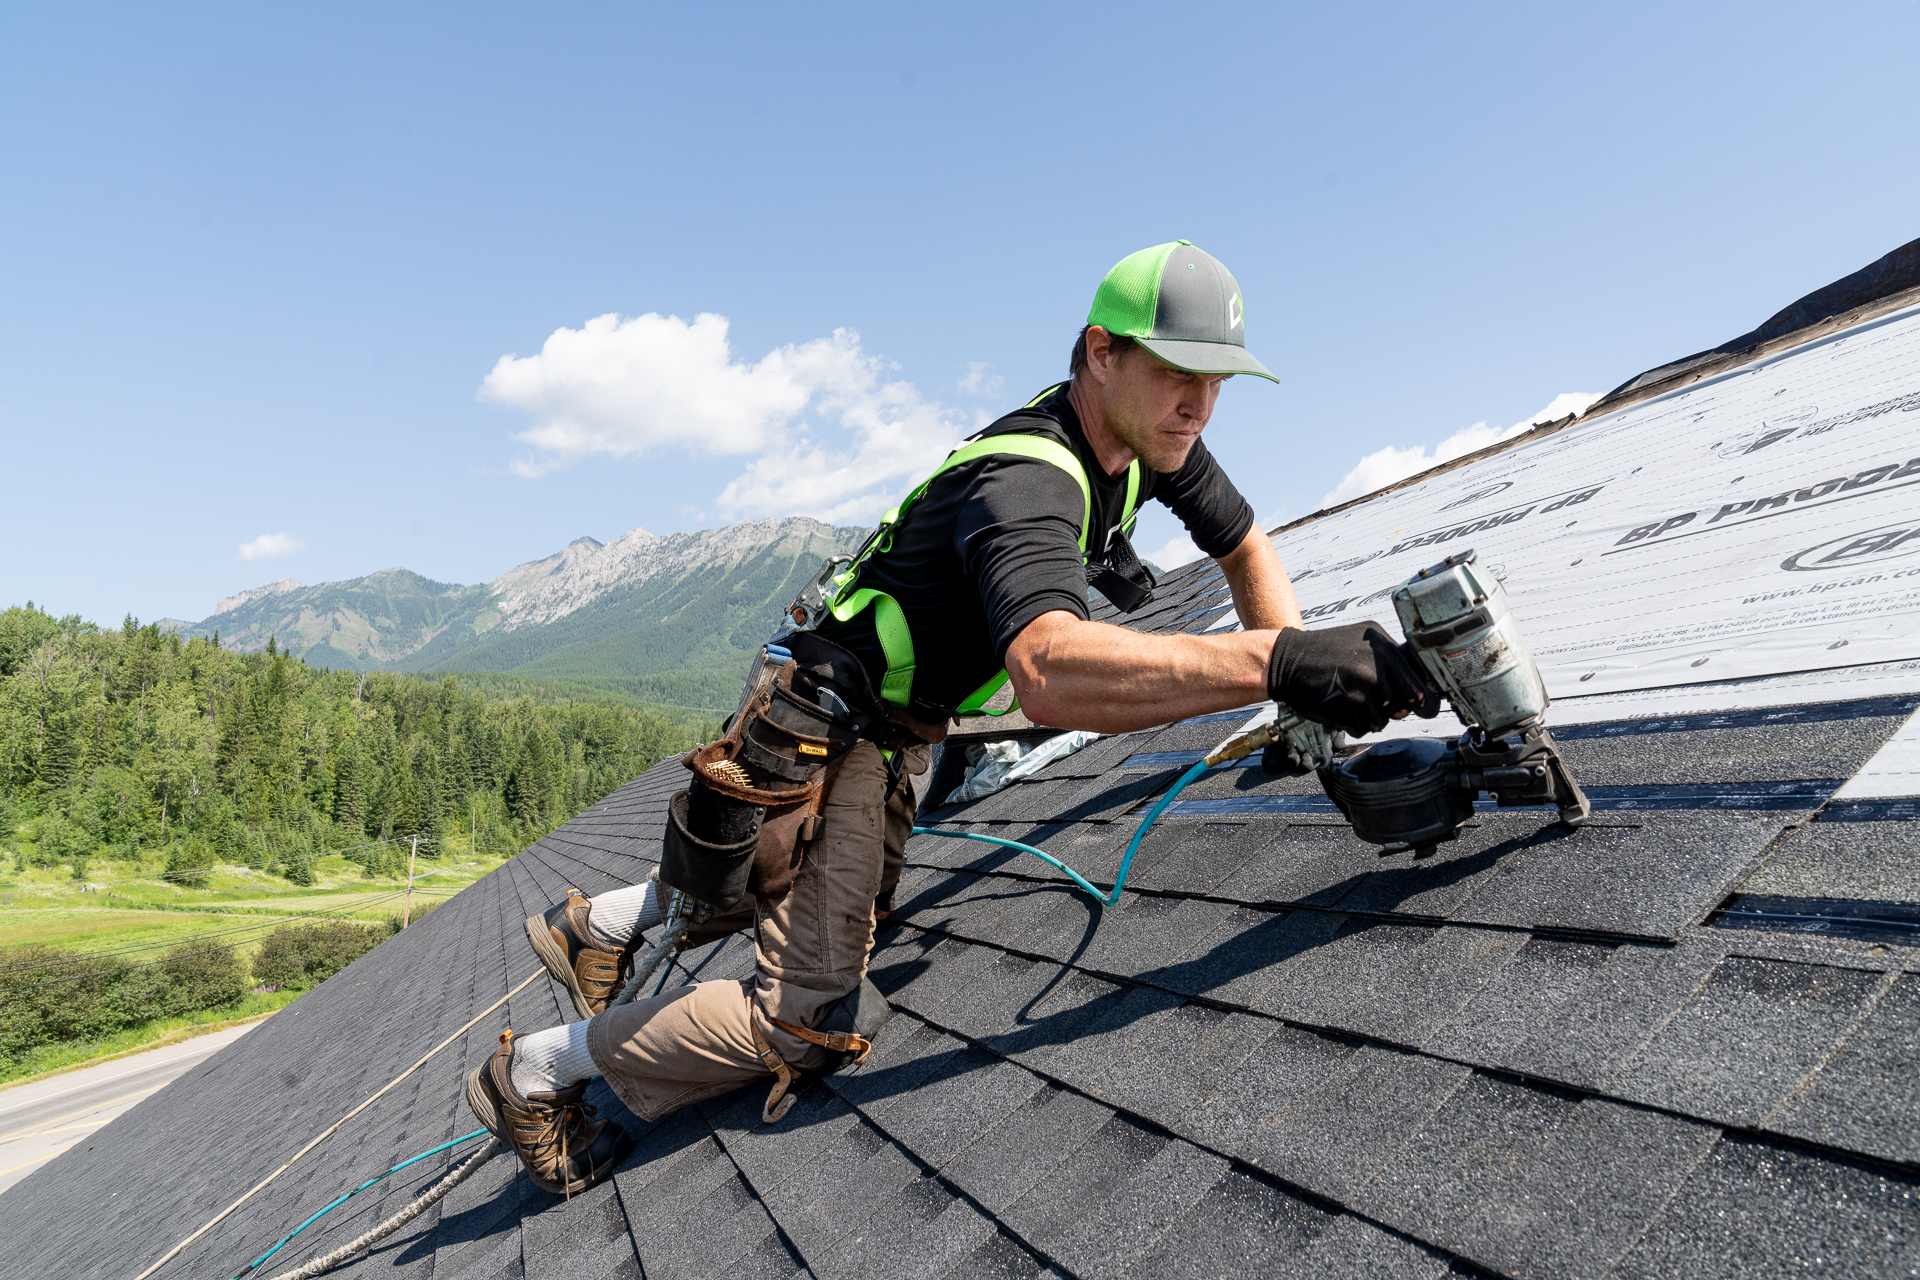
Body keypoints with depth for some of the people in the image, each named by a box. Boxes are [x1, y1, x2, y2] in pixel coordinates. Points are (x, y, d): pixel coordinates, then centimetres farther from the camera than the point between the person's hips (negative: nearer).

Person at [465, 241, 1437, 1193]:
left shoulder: (1151, 438, -4)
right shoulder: (1028, 480, -33)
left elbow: (1245, 548, 11)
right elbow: (1046, 673, -53)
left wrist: (1296, 675, -3)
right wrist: (1273, 662, -59)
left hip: (893, 729, 10)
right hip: (833, 728, -10)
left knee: (855, 899, 32)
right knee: (803, 1024, -11)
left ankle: (602, 924, 41)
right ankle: (537, 1070, 7)